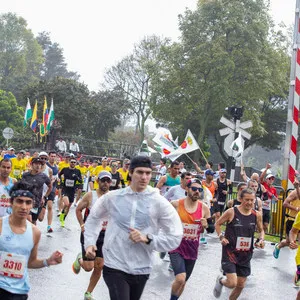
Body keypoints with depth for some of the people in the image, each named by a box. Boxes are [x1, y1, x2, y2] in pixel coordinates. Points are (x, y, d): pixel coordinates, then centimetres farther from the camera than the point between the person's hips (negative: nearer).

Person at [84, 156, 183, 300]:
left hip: (142, 270, 2)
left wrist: (147, 239, -20)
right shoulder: (112, 197, -3)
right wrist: (89, 243, 3)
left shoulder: (159, 203, -7)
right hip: (115, 267, -2)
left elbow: (175, 238, -7)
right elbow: (93, 218, 16)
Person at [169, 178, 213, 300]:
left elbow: (211, 229, 4)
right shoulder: (176, 204, -11)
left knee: (183, 281, 16)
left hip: (192, 250, 4)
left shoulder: (204, 208, -3)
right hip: (177, 247, -4)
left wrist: (206, 226, -16)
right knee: (180, 279, -22)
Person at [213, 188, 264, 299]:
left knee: (241, 285, 12)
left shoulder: (257, 215, -1)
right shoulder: (231, 212, -12)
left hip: (245, 255, 5)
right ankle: (220, 281, 22)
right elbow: (217, 224, 1)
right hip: (230, 252, -4)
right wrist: (221, 237, -13)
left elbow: (261, 230, 15)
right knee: (232, 283, -14)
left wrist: (261, 239, -5)